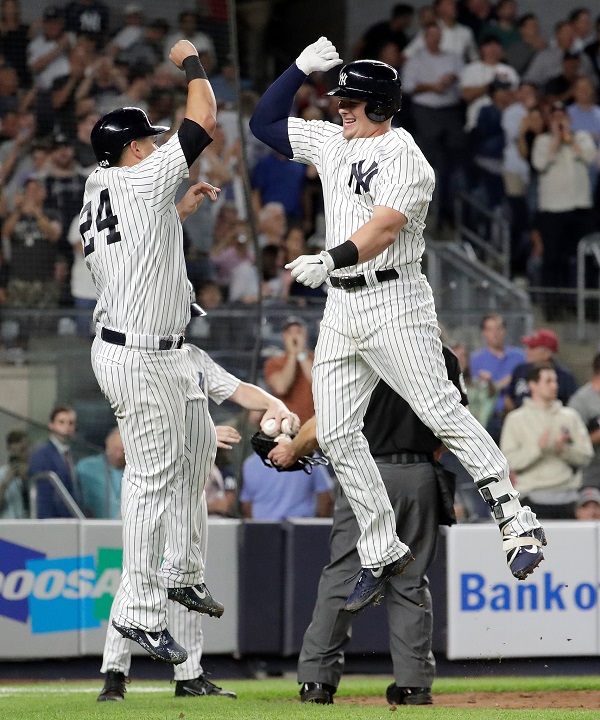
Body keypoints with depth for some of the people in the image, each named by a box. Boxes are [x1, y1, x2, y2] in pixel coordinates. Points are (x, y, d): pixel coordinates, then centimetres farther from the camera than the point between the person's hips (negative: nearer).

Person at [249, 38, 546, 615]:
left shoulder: (404, 158, -11)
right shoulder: (331, 142, 14)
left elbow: (385, 227, -24)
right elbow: (263, 123, 21)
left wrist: (329, 260, -37)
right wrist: (301, 69, 9)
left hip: (393, 304, -8)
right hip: (341, 307, 8)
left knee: (443, 414, -13)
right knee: (335, 433, 2)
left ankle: (518, 524, -10)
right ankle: (381, 554, 9)